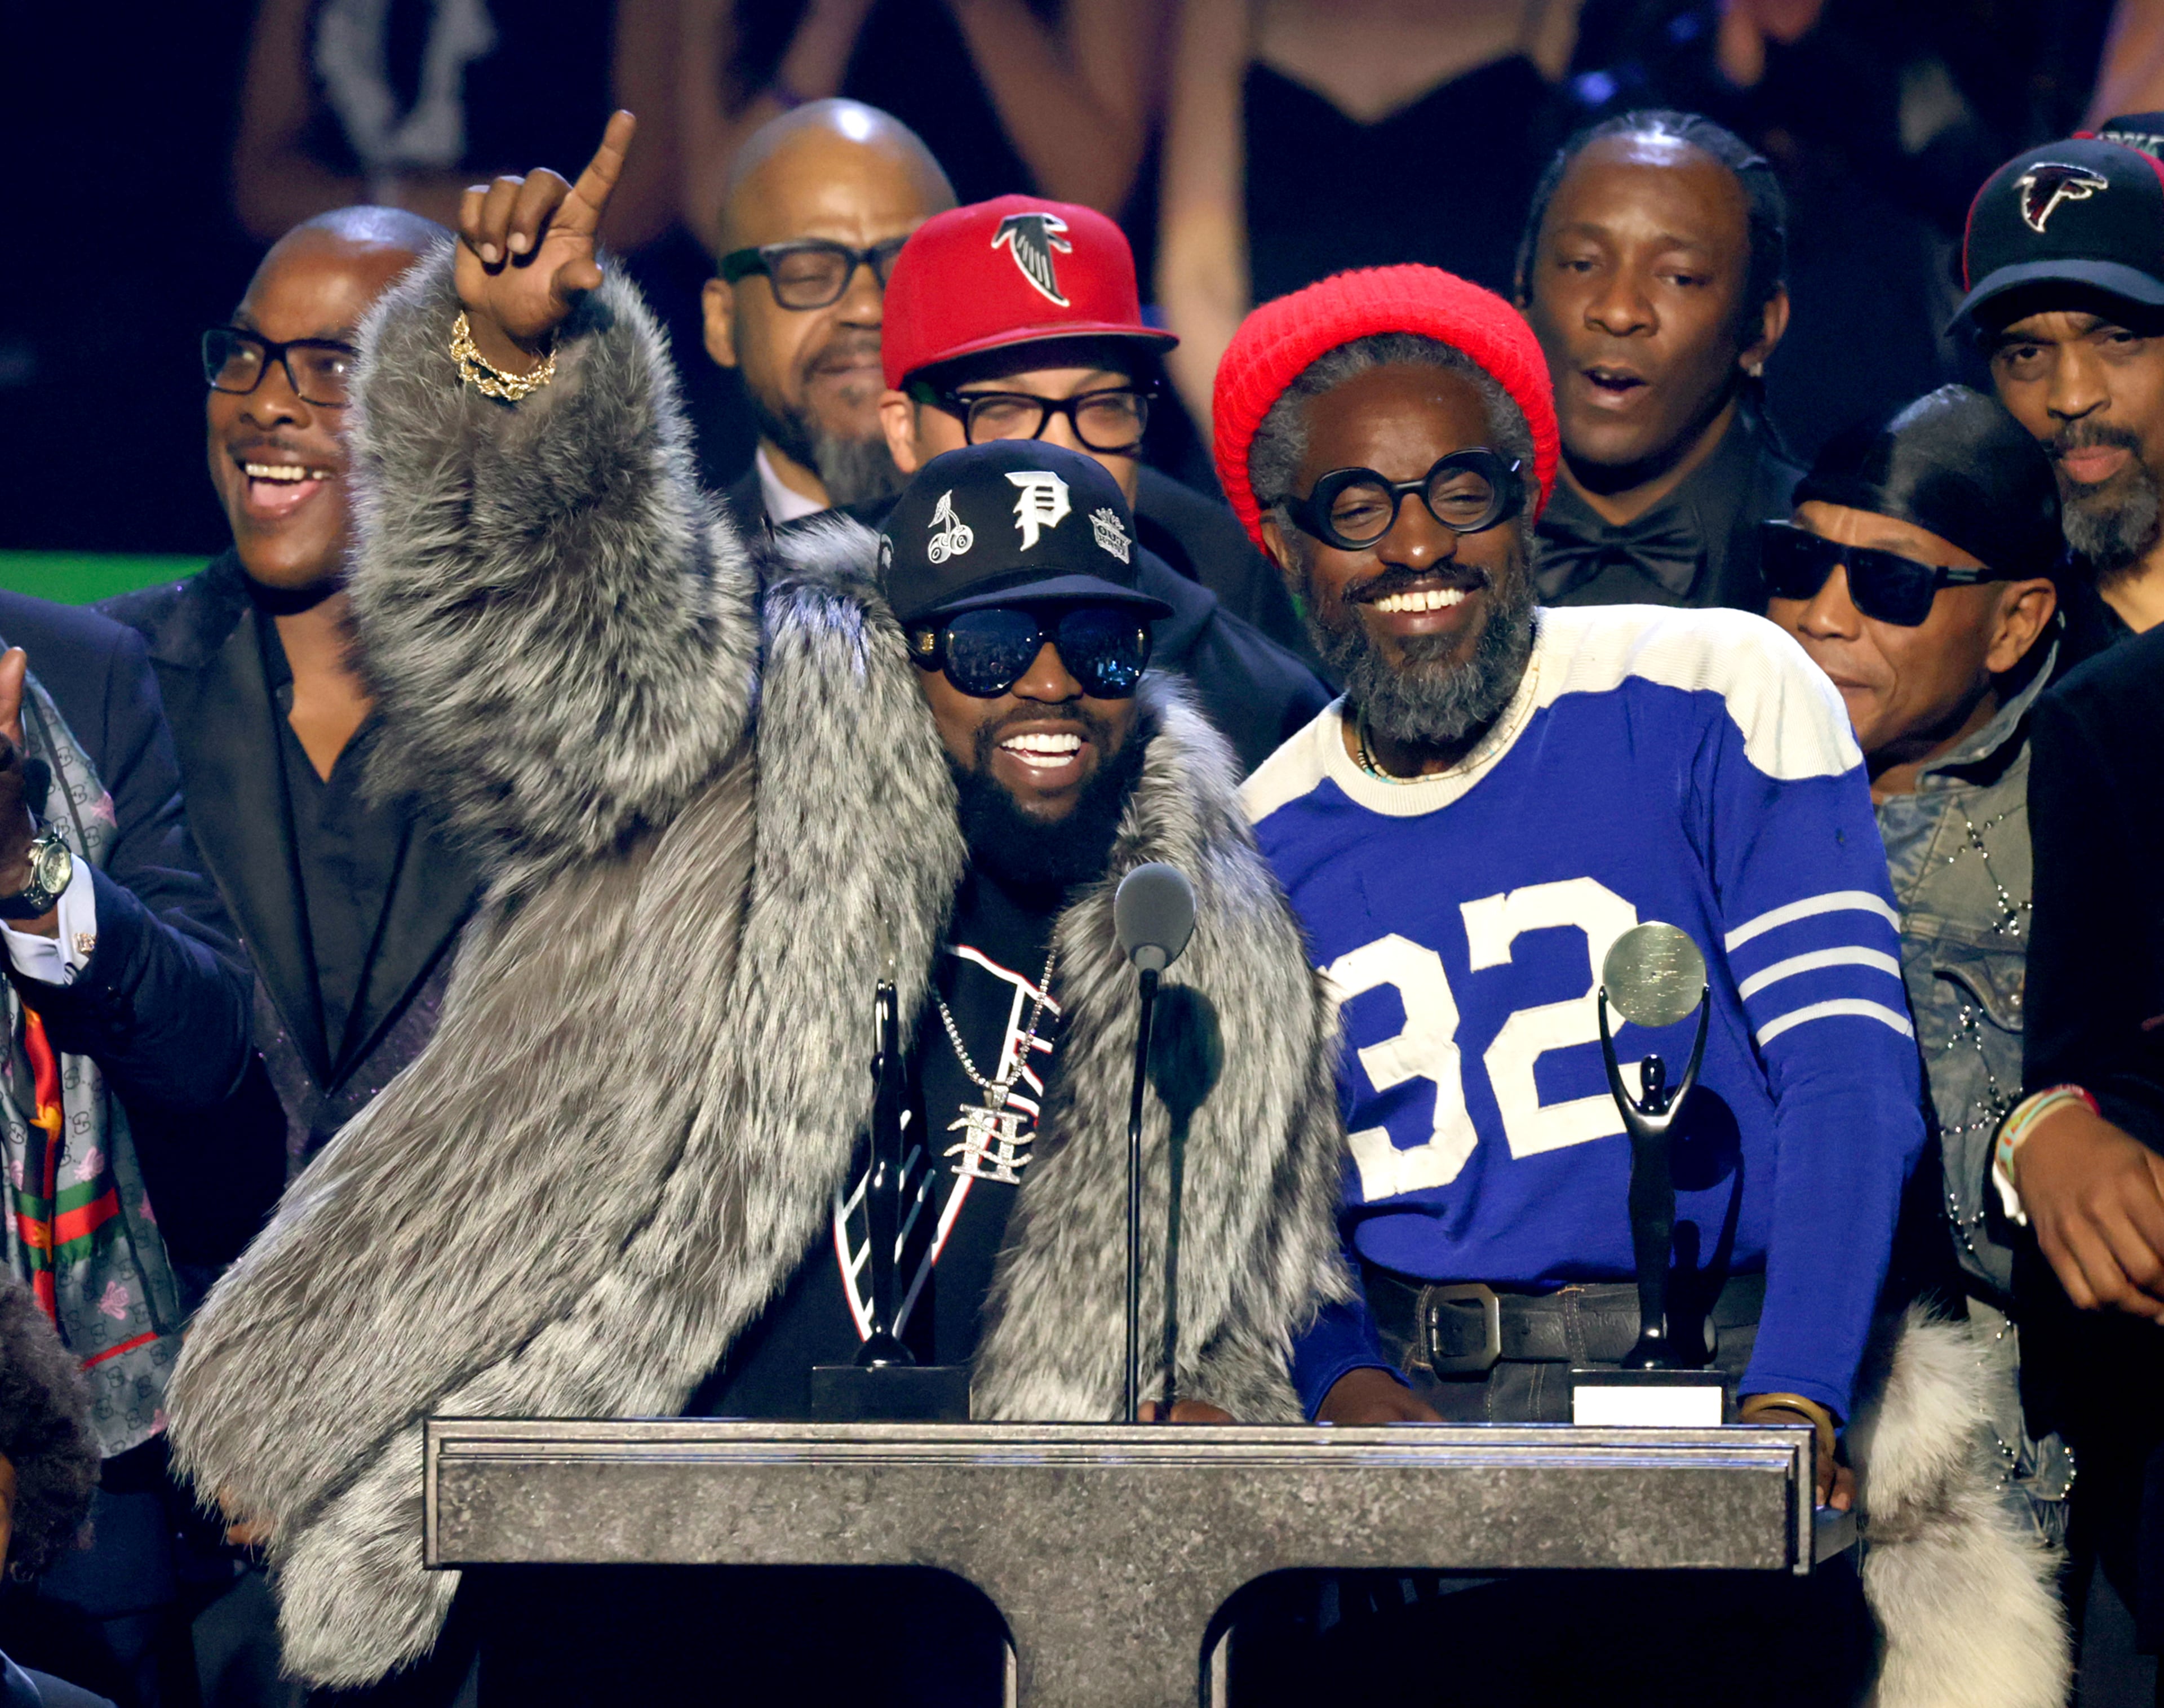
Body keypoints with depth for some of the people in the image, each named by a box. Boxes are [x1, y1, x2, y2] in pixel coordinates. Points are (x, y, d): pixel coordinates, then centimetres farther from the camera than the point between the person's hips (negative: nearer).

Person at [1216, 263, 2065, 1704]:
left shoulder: (1717, 700, 1)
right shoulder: (1253, 846, 12)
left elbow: (1849, 1063, -8)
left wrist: (1788, 1402, -22)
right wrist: (1345, 1383, -9)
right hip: (1417, 1412, 3)